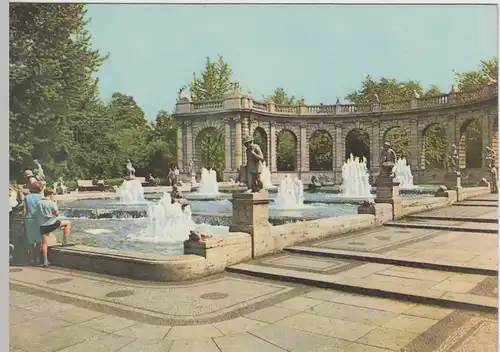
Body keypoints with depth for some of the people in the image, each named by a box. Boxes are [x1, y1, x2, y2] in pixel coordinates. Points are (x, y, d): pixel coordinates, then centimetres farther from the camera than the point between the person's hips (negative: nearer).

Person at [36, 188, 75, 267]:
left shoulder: (39, 203, 11)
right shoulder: (52, 203, -6)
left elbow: (38, 214, 17)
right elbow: (57, 214, -6)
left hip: (42, 225, 6)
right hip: (52, 223, -5)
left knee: (44, 243, 10)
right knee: (68, 223, 14)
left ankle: (45, 261, 10)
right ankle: (65, 242, 10)